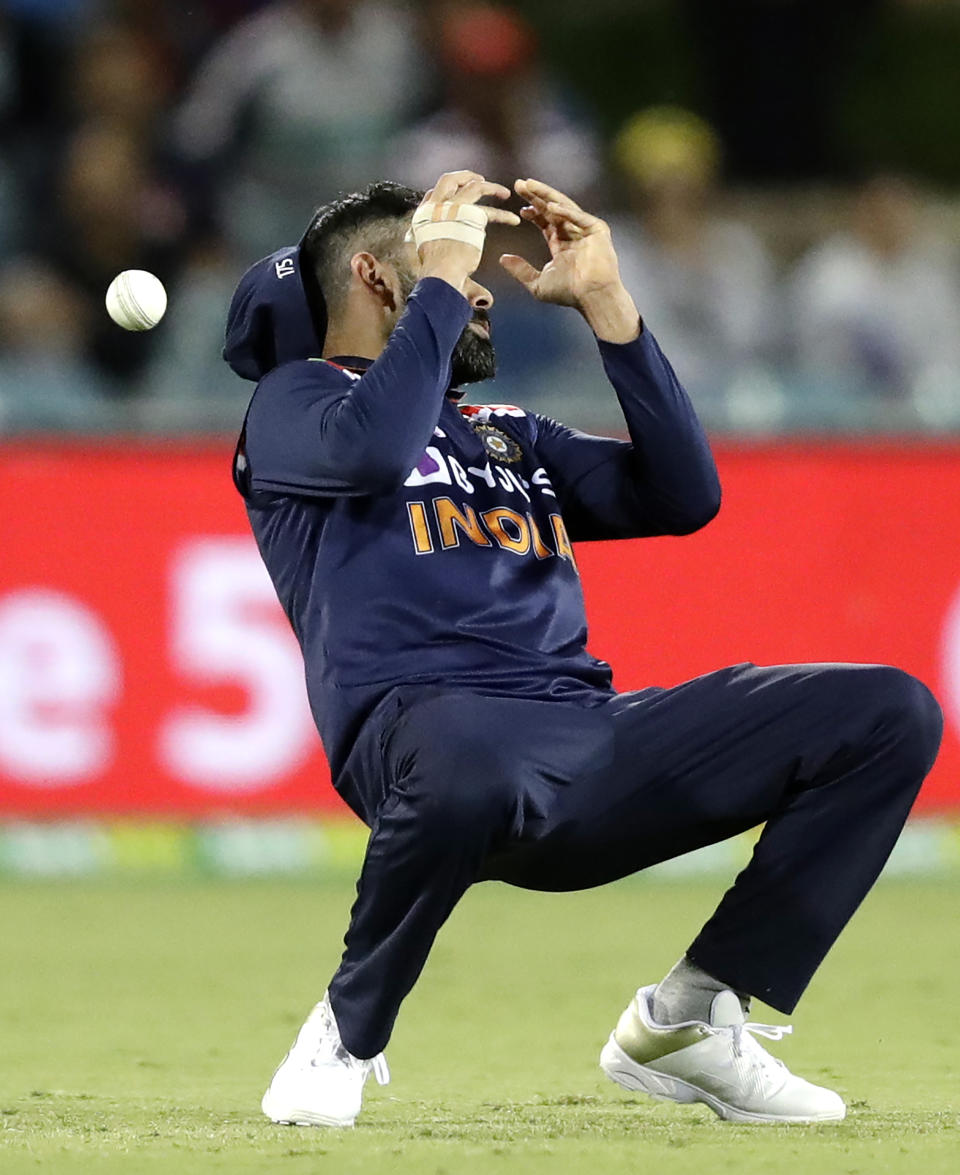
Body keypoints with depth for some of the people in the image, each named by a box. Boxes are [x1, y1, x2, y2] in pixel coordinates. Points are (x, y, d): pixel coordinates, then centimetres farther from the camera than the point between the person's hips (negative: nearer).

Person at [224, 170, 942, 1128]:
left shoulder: (510, 436, 34)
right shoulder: (294, 401, 14)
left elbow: (684, 495, 22)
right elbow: (373, 448, -11)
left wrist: (604, 300, 21)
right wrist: (443, 276, 1)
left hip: (591, 744, 7)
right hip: (429, 725, -7)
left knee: (891, 713, -3)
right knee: (468, 760, -45)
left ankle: (687, 1019, -1)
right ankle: (347, 1036, -16)